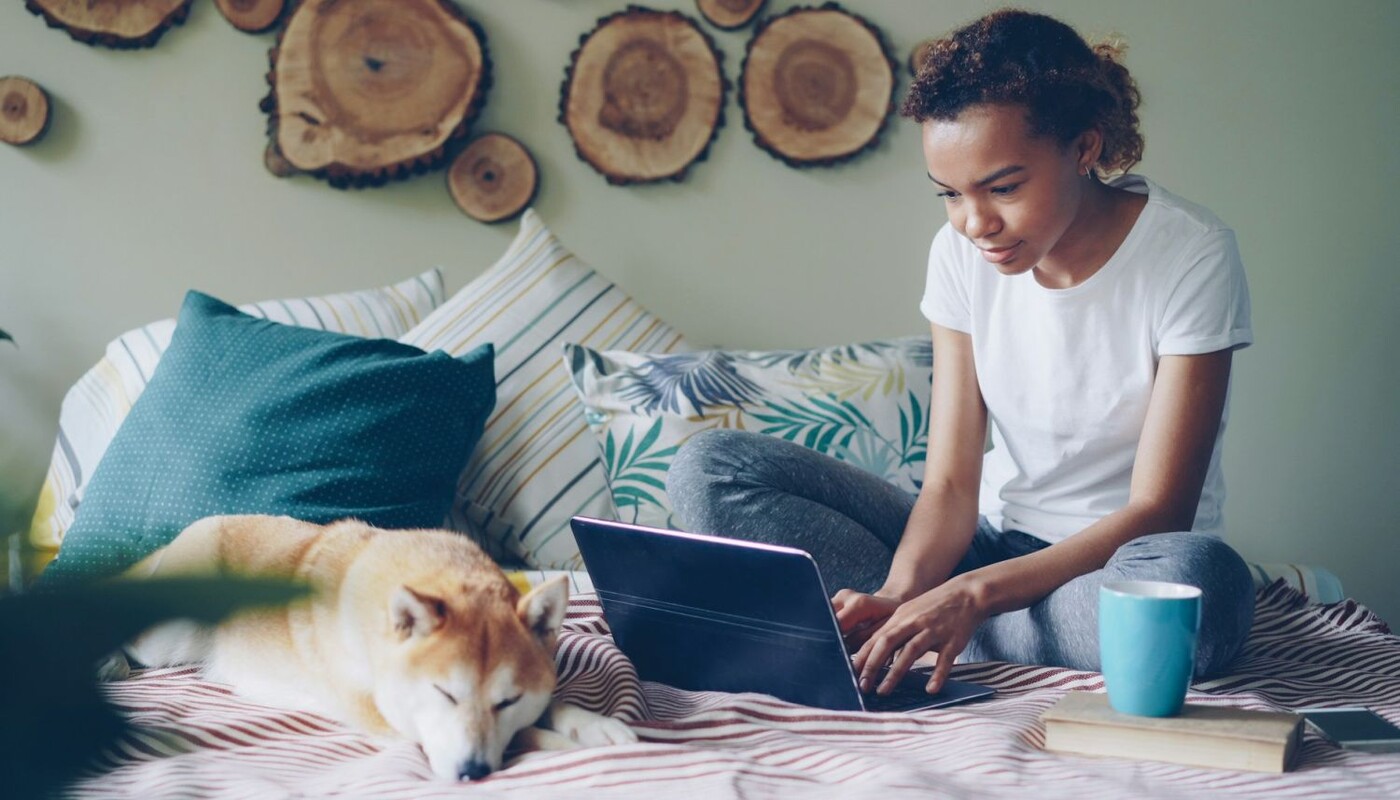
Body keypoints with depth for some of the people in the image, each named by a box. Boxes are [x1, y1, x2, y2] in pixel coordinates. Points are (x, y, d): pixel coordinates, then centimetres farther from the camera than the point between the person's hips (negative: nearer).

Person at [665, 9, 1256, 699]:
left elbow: (1158, 511, -20)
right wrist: (900, 596, -28)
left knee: (1202, 578, -42)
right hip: (993, 542, 3)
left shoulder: (1192, 255, -17)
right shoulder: (961, 253, -4)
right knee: (712, 467, -9)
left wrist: (971, 594, -32)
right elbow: (951, 484, -6)